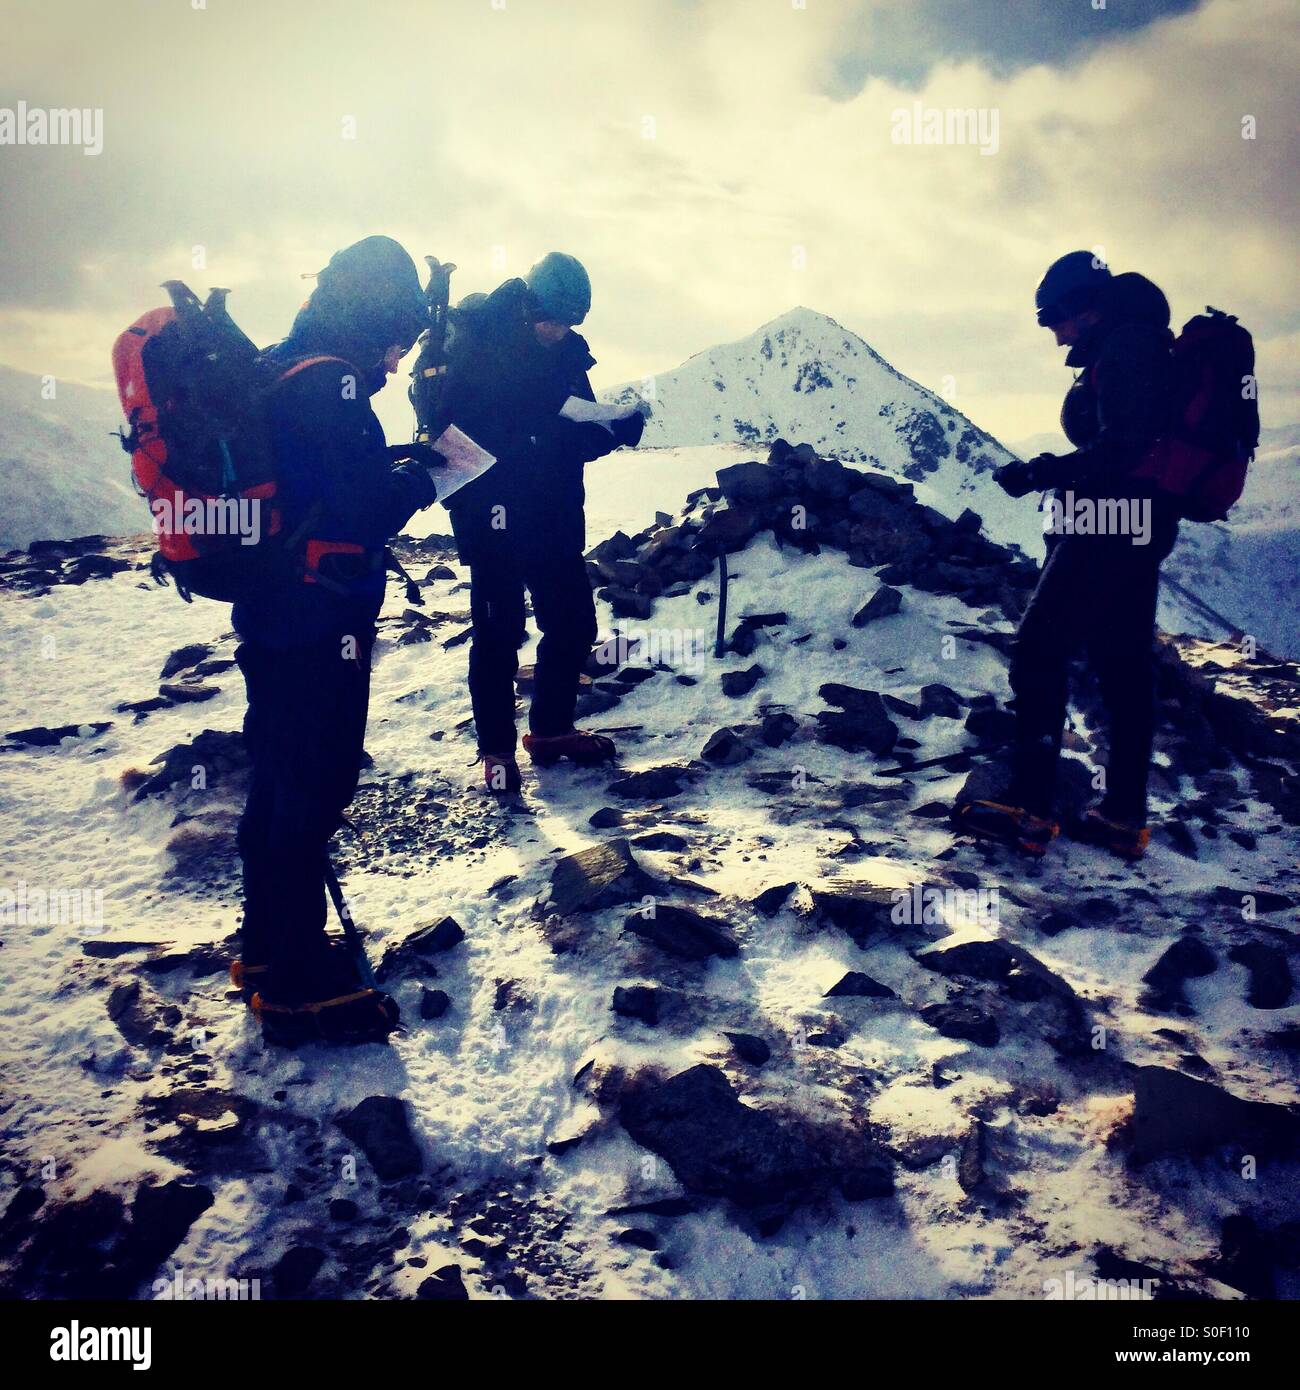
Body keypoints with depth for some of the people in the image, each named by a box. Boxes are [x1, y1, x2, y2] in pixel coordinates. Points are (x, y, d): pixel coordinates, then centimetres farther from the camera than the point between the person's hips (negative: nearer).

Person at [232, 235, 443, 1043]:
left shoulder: (280, 368, 11)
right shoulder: (332, 380, -18)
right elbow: (358, 511, -26)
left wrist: (392, 462, 9)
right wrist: (422, 480, -8)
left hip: (272, 618, 10)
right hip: (320, 627, -10)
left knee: (280, 782, 19)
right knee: (315, 793, -1)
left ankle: (268, 947, 34)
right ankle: (299, 984, 11)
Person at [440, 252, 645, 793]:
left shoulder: (568, 352, 6)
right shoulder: (474, 348, -10)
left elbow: (581, 436, 10)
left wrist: (619, 427, -10)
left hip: (556, 519, 6)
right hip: (493, 519, -5)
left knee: (574, 625, 10)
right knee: (499, 634, 2)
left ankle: (551, 728, 29)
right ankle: (496, 749, 16)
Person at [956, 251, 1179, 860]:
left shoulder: (1126, 348, -12)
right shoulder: (1134, 348, 20)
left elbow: (1121, 451, -23)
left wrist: (1039, 473, -19)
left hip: (1108, 525, -11)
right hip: (1139, 529, 11)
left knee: (1039, 650, -8)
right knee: (1123, 667, 10)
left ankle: (1030, 808, -6)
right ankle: (1124, 816, 14)